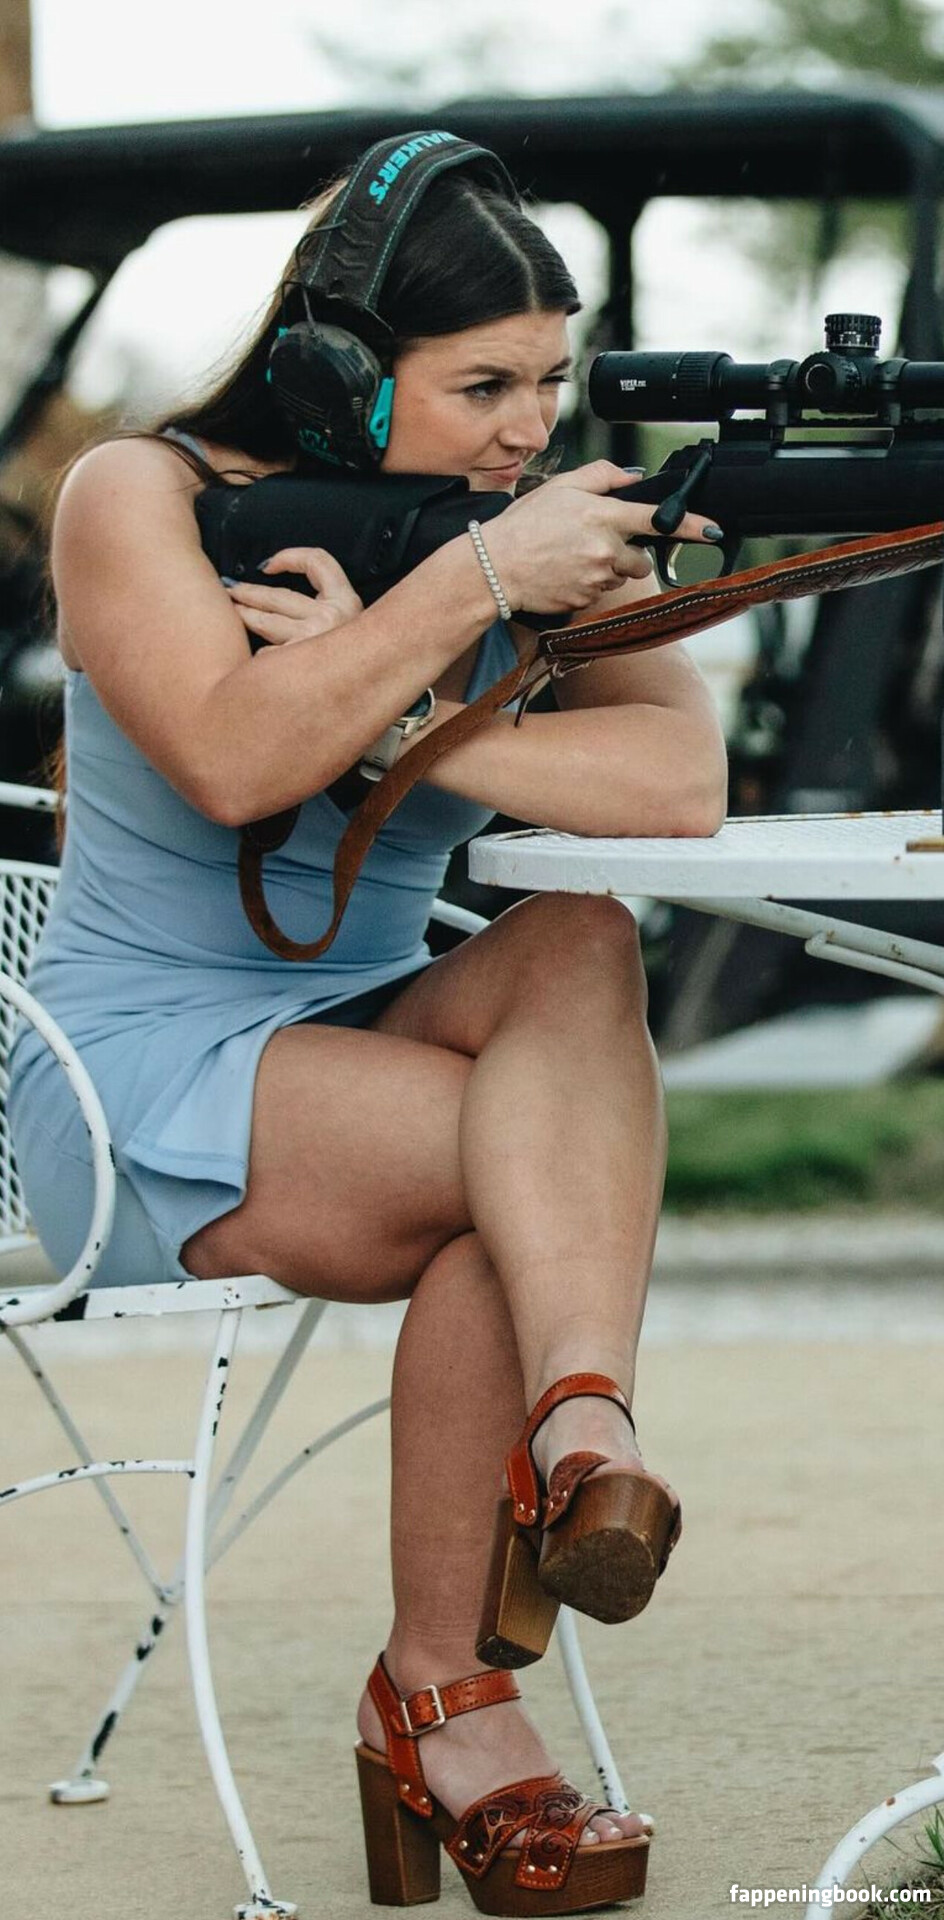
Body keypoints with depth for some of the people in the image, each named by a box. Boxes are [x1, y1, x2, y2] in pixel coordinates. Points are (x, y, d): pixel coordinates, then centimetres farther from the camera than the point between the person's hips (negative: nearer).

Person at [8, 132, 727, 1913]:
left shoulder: (552, 520, 3)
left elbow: (681, 782, -15)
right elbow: (232, 762, -26)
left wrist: (390, 711, -23)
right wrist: (470, 584, -27)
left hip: (375, 1035, 4)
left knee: (583, 949, -28)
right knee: (535, 1166, -28)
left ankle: (582, 1434, -43)